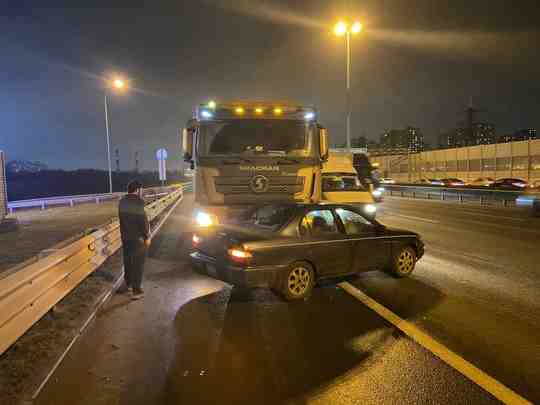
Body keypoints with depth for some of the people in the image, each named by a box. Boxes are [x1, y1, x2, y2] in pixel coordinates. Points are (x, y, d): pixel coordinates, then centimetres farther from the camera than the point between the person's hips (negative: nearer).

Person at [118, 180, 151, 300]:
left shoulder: (122, 201, 4)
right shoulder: (137, 202, -19)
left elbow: (122, 218, 8)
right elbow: (142, 220, -18)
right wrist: (147, 236, -10)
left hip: (125, 236, 7)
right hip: (138, 237, -7)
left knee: (128, 261, 19)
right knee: (138, 264, 1)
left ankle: (128, 284, 35)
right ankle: (136, 290, 5)